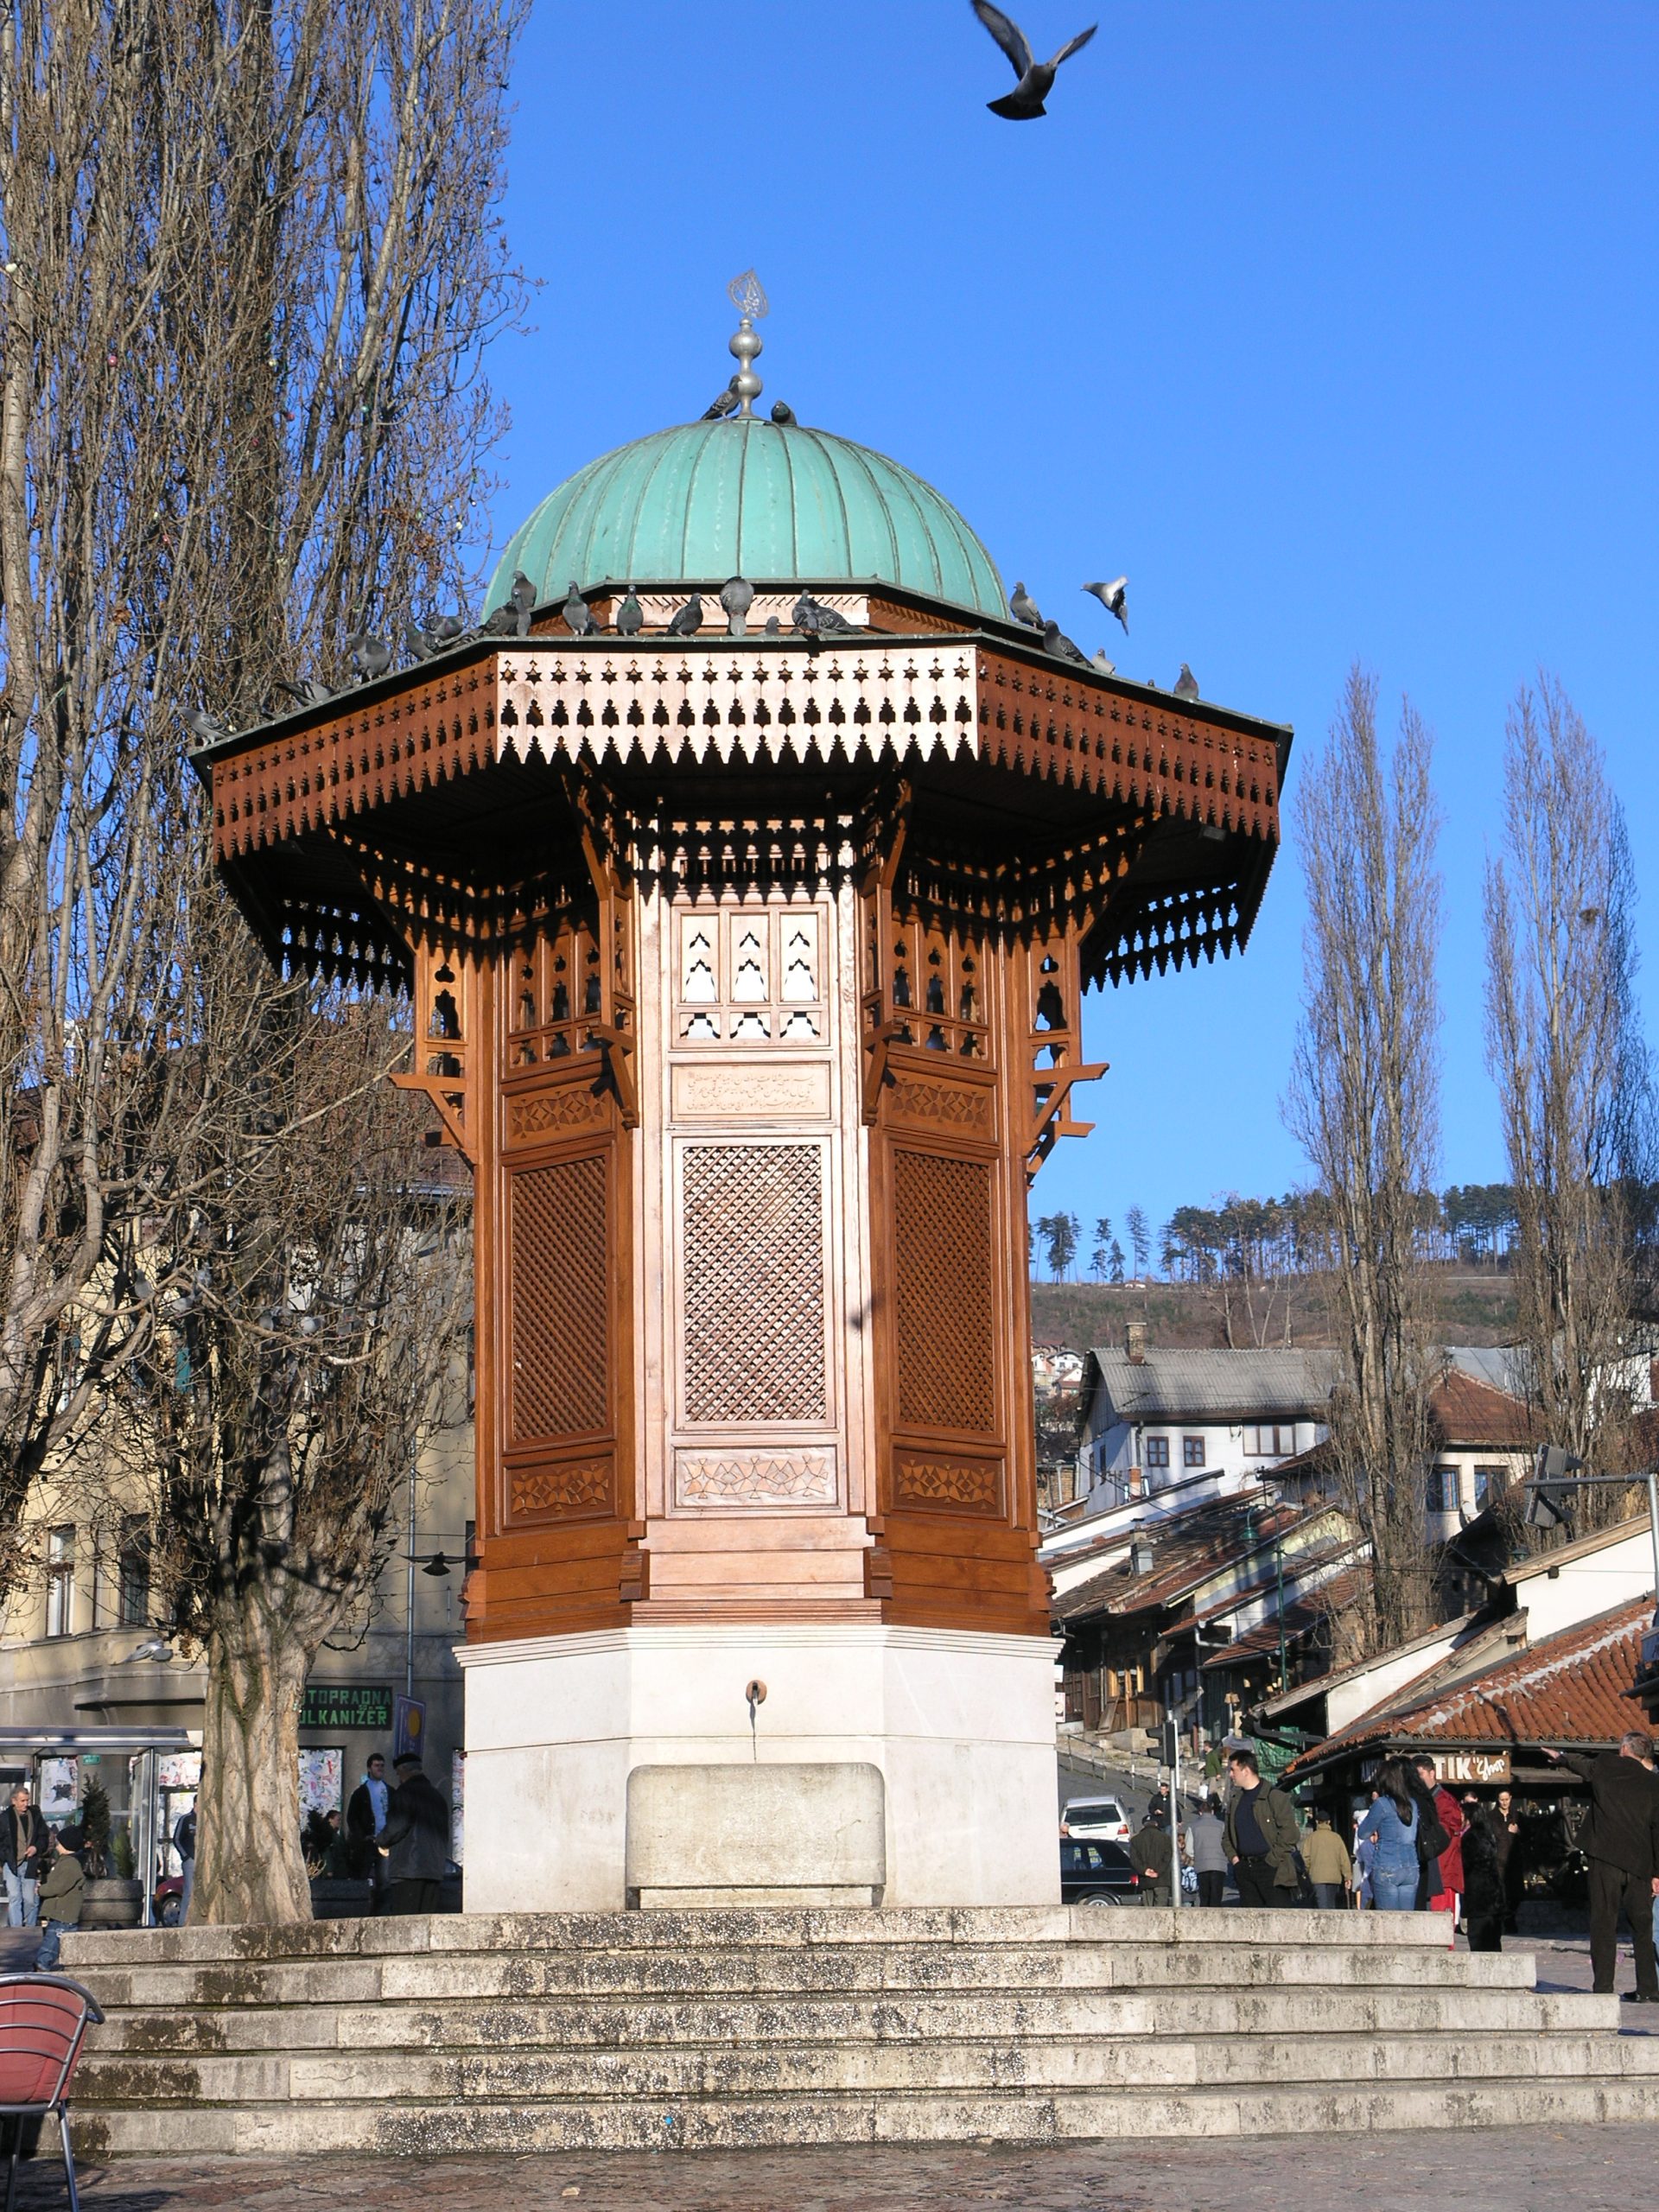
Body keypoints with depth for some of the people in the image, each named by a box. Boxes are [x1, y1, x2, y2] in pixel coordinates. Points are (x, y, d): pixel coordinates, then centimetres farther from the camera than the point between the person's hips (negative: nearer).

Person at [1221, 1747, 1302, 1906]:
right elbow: (1227, 1835, 25)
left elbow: (1290, 1833, -11)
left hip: (1272, 1869, -7)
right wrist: (1233, 1857, 8)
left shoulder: (1274, 1797, -5)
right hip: (1244, 1868, 7)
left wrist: (1272, 1859, -13)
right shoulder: (1236, 1801, 17)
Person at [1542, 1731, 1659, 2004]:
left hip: (1606, 1858, -2)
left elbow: (1581, 1763, 25)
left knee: (1603, 1922, 1)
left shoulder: (1606, 1766, 3)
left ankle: (1603, 1988, -4)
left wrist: (1560, 1757, 46)